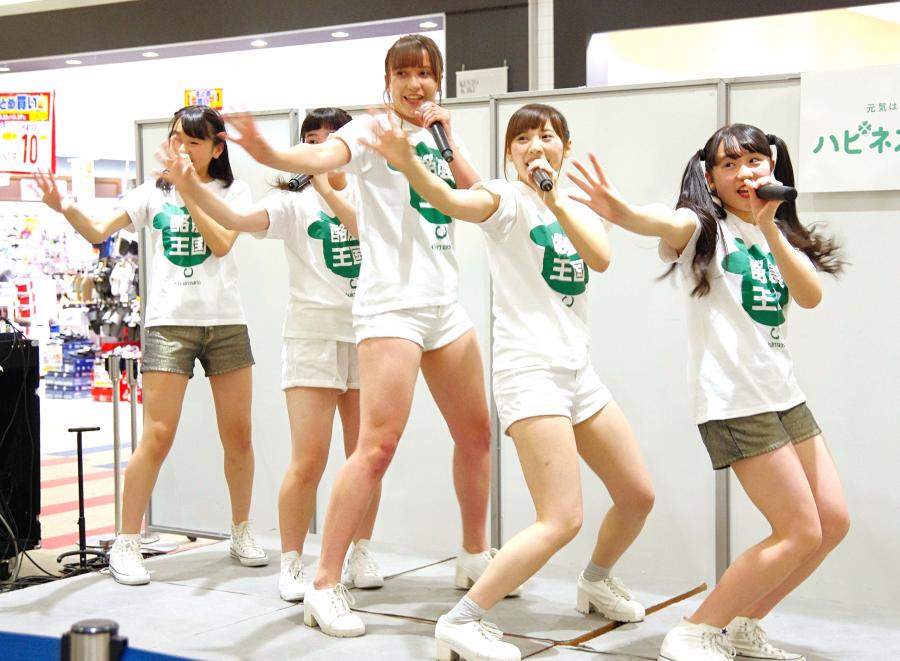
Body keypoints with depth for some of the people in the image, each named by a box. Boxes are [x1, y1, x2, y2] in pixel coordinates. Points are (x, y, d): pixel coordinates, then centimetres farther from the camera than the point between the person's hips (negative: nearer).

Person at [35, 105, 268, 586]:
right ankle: (126, 544, 1)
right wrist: (64, 207, -21)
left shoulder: (233, 191, 5)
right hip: (169, 323, -1)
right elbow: (98, 231, -2)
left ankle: (242, 534, 23)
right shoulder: (153, 193, 7)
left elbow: (221, 243, -11)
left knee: (238, 436, 6)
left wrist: (188, 189, -12)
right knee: (157, 437, -7)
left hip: (225, 323, 1)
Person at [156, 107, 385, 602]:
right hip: (313, 337, -2)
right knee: (308, 460, -8)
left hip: (365, 336, 2)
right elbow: (240, 220, -17)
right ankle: (291, 562, 5)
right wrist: (191, 187, -32)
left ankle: (361, 553, 23)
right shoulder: (293, 201, 1)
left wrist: (327, 190, -20)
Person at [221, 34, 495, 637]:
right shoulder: (372, 130, -5)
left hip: (446, 305, 7)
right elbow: (325, 156, -27)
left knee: (476, 435, 15)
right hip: (391, 304, -7)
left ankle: (475, 558, 34)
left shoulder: (439, 139, 14)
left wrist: (448, 137, -3)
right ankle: (324, 587, -7)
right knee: (378, 446, -14)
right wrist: (269, 154, -47)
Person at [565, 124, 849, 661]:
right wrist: (624, 212, -54)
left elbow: (811, 296, -5)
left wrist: (769, 229, -18)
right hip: (734, 400, -8)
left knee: (833, 521, 9)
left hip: (785, 395, 8)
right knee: (800, 532, -9)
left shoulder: (781, 234, 14)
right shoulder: (704, 226, -5)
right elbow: (667, 224, -30)